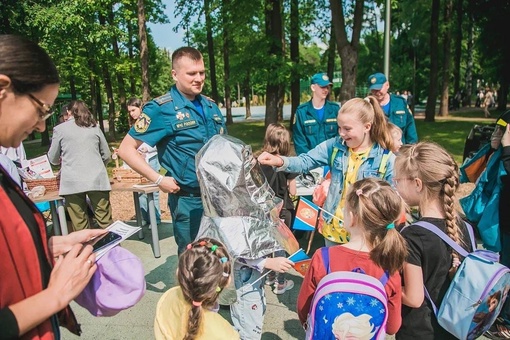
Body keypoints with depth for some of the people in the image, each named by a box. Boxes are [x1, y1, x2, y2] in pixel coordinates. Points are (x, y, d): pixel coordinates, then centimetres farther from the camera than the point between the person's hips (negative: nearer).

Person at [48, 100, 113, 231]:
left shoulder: (59, 129, 7)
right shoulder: (94, 127, 12)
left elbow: (53, 159, 14)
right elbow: (107, 155, 15)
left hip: (72, 182, -1)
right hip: (97, 179, 2)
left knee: (80, 224, 3)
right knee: (105, 221, 5)